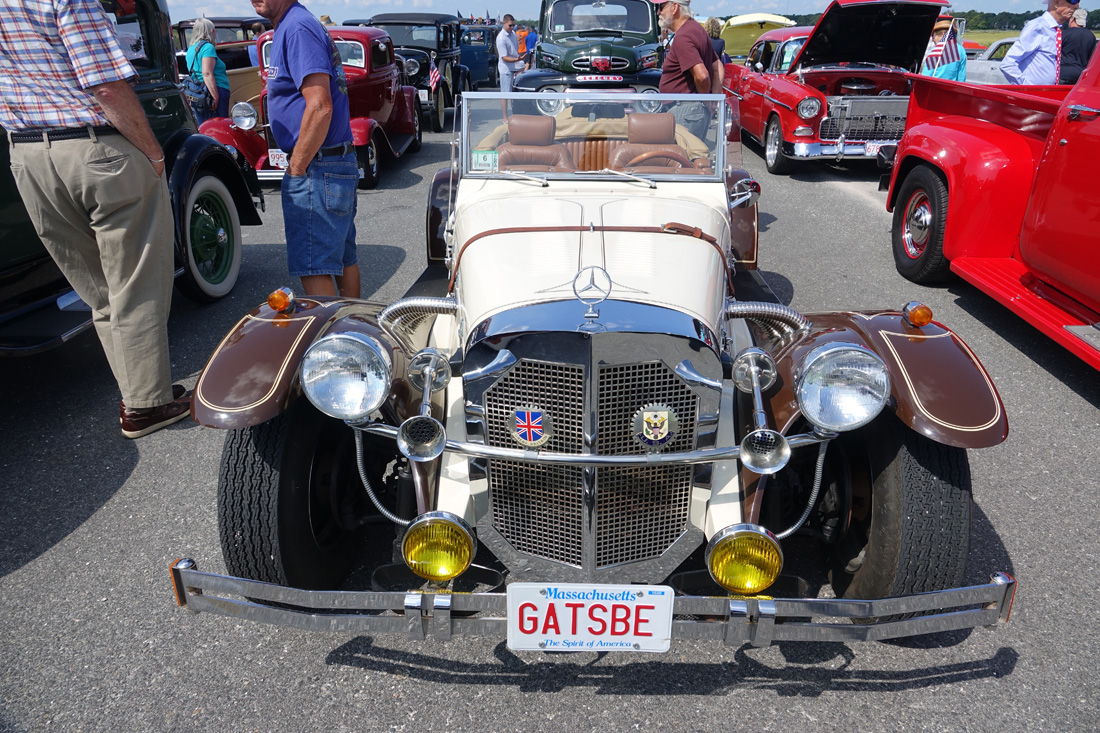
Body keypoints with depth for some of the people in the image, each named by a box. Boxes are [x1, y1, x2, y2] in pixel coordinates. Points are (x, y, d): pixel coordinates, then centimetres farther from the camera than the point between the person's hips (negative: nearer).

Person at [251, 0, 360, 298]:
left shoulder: (298, 28, -15)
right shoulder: (288, 27, 16)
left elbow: (320, 107, -25)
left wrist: (297, 168, -17)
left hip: (317, 171, -10)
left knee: (313, 269, -8)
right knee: (342, 257, 18)